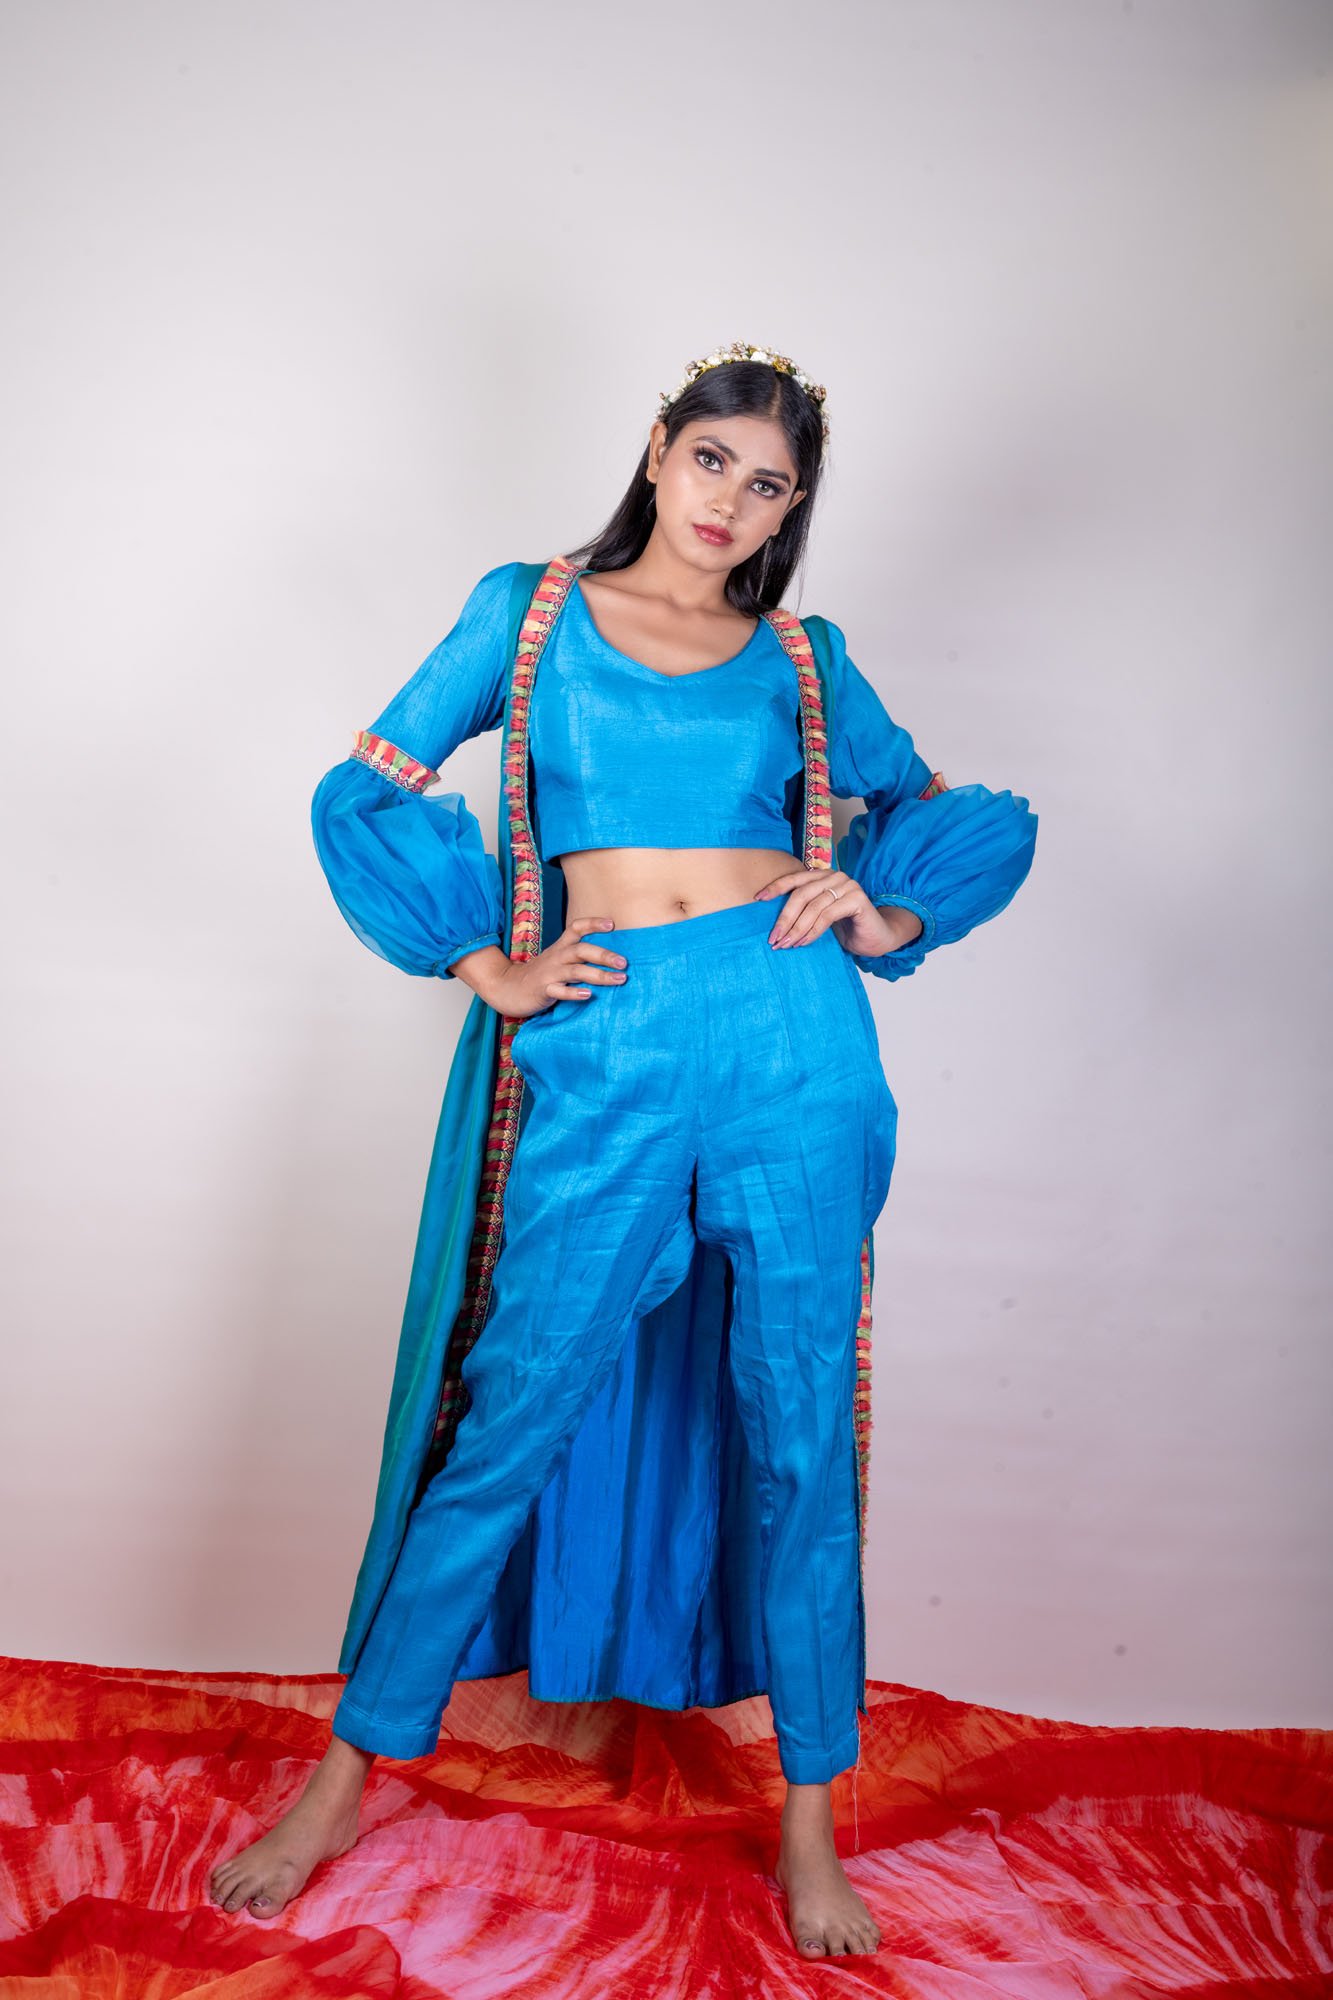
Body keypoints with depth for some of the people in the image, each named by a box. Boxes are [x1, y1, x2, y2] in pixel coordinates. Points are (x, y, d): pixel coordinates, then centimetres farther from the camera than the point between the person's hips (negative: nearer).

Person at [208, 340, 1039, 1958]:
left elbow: (972, 821, 20)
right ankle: (350, 1773, 23)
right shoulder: (532, 611, 9)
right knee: (509, 1417, 3)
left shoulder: (801, 657, 13)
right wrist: (485, 965, -1)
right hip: (597, 1055, -1)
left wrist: (881, 910, 1)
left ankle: (809, 1819, 25)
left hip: (792, 1048, 2)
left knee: (798, 1433, 7)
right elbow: (362, 796, 6)